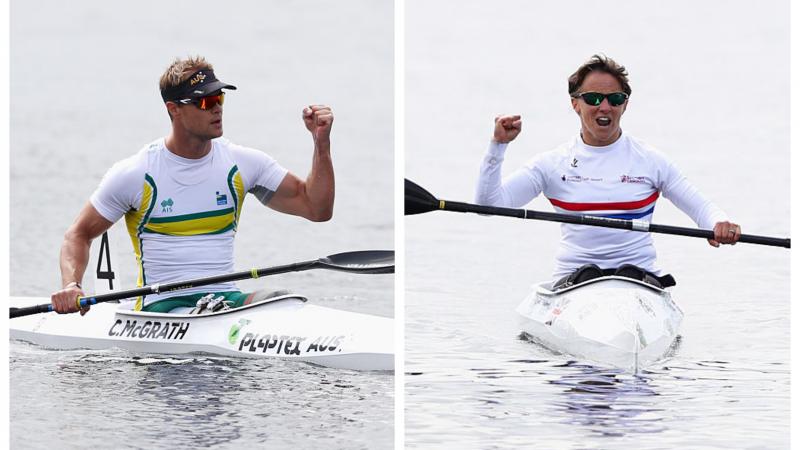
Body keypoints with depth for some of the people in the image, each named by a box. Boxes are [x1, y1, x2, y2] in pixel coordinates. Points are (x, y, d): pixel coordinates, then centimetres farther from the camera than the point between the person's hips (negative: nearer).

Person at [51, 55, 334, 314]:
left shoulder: (242, 164, 8)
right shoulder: (135, 175, -2)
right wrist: (70, 286, -13)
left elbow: (317, 209, 9)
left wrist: (321, 144, -3)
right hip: (162, 304, -4)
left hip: (226, 300, 4)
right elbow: (79, 234, 6)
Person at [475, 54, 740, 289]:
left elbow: (701, 207, 11)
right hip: (574, 279, 0)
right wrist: (498, 146, -7)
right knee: (588, 275, -32)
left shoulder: (650, 161, 11)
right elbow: (489, 203, 4)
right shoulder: (553, 164, 9)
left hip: (640, 276, 0)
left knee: (630, 274, -32)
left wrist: (719, 224, -12)